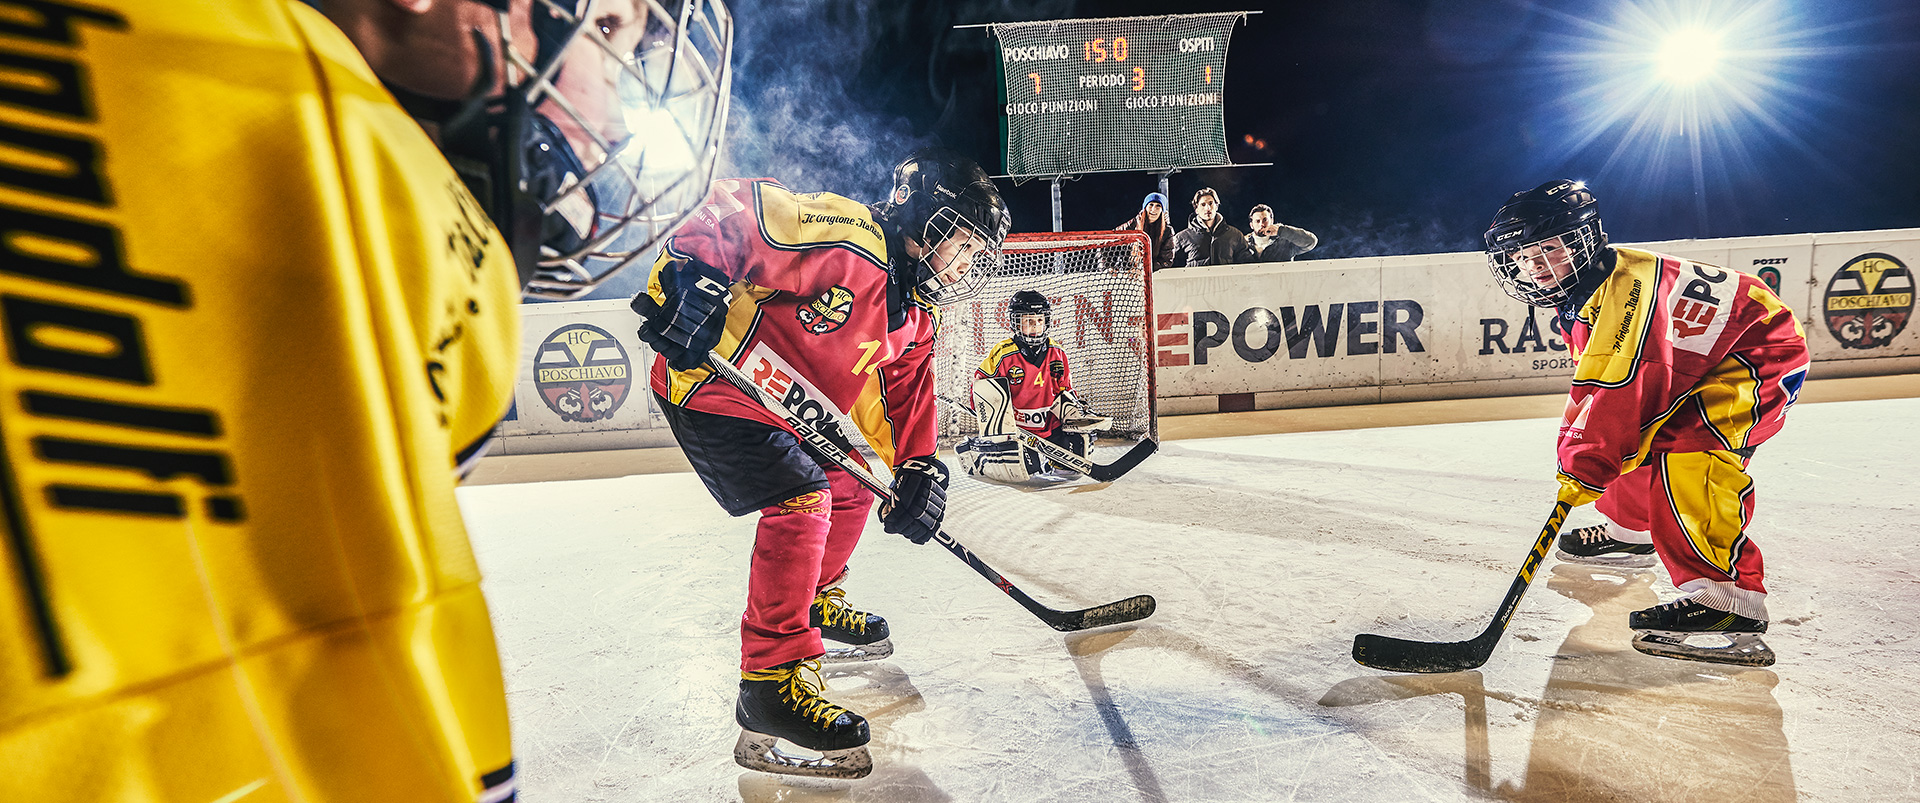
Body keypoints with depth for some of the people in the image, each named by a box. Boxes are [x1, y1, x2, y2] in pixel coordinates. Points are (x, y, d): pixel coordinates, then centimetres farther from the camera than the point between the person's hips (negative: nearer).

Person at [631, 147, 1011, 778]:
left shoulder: (915, 316, 7)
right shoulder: (845, 237, -23)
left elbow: (906, 393, 12)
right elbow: (734, 207, -26)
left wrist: (918, 467, 2)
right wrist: (688, 277, -37)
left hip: (790, 415, 10)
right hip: (710, 387, -10)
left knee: (851, 492, 15)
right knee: (802, 499, -23)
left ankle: (815, 601, 39)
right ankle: (772, 681, -14)